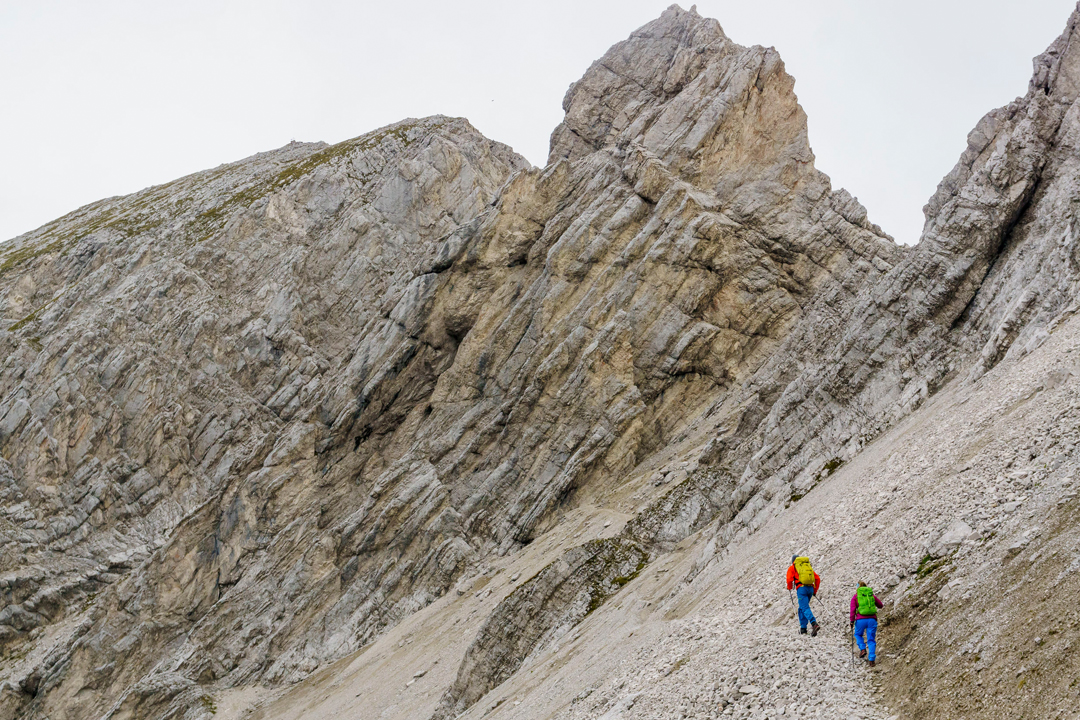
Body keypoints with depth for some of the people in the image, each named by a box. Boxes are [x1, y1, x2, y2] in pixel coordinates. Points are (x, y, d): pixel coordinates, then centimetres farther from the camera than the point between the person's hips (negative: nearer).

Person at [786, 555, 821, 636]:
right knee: (802, 608, 19)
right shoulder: (808, 566, 25)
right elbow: (817, 578, 17)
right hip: (810, 588, 5)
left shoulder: (792, 568, 12)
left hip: (801, 589, -5)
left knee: (805, 608, -14)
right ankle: (803, 628, 16)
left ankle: (814, 624, -37)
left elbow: (789, 579, -3)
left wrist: (789, 587, 17)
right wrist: (815, 591, 22)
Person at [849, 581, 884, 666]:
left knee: (858, 634, 25)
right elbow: (880, 605, 26)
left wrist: (852, 621, 1)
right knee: (871, 640, 8)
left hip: (861, 620, -1)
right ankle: (871, 659, -2)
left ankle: (862, 649, 4)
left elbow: (853, 610, -2)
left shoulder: (855, 596, 6)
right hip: (872, 620, 1)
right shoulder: (872, 595, 12)